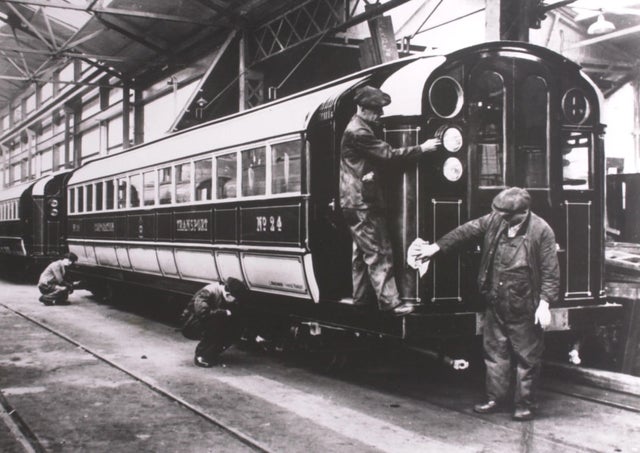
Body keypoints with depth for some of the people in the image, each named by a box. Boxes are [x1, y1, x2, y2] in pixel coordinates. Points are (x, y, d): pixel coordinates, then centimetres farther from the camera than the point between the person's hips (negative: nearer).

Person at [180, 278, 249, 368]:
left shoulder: (230, 300, -4)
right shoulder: (206, 293, -27)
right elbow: (202, 313, -41)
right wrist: (225, 313, -33)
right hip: (190, 328, -7)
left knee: (235, 331, -11)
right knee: (214, 323, -35)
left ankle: (211, 354, 4)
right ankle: (200, 357, -21)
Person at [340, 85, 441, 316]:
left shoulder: (363, 128, 16)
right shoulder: (358, 132, -17)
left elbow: (378, 156, 18)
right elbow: (388, 153, -20)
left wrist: (372, 172, -4)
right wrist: (422, 148, -14)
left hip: (358, 201, 10)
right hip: (361, 201, -10)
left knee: (362, 250, 14)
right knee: (378, 252, -10)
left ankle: (360, 298, 21)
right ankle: (390, 301, -10)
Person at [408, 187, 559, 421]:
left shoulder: (541, 231, -15)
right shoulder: (494, 220, -2)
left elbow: (550, 273, -13)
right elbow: (465, 231, 6)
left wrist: (544, 303, -18)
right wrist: (435, 247, 5)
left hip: (524, 307, -5)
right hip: (496, 303, 5)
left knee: (527, 357, 7)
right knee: (494, 350, 14)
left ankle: (524, 404, 21)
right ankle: (495, 398, 28)